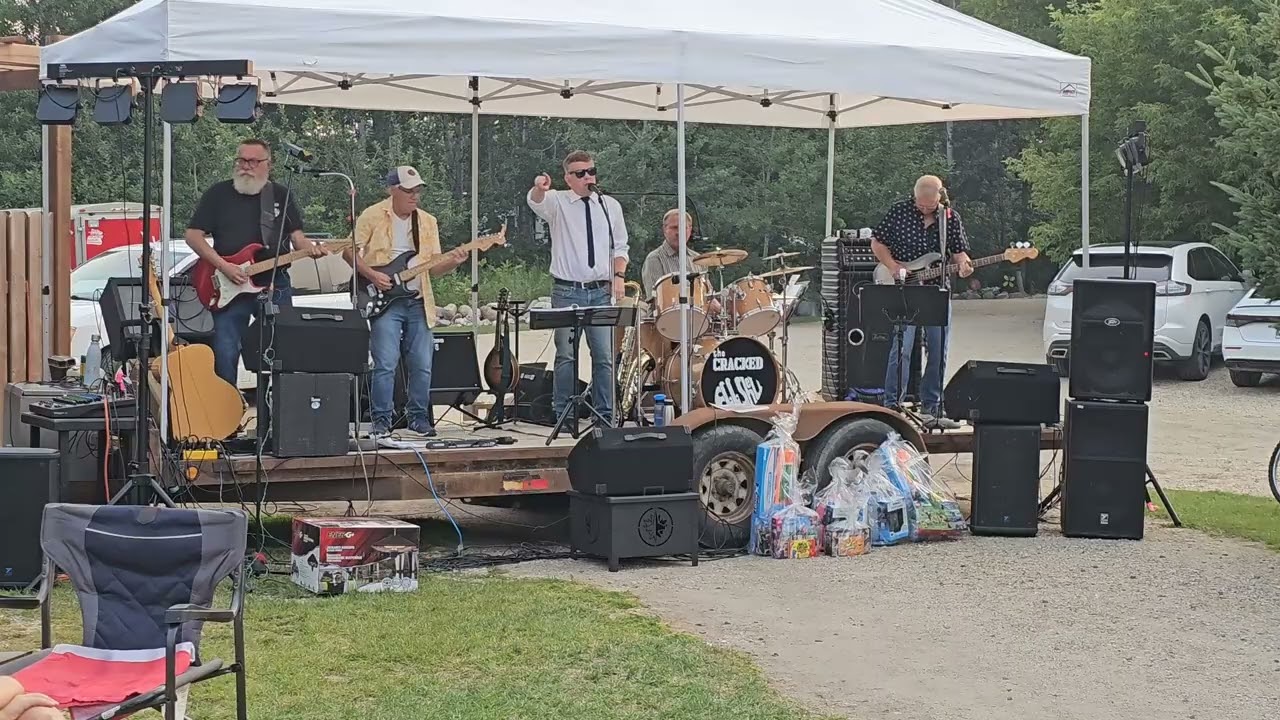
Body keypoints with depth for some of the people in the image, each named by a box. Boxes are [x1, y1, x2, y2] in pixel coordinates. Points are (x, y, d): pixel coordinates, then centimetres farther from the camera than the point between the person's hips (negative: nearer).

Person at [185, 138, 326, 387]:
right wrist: (222, 266, -11)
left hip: (275, 286, 2)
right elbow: (193, 235, 1)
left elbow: (296, 236, 12)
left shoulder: (281, 195, 11)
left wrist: (310, 249, -12)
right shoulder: (218, 194, 4)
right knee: (225, 355, -7)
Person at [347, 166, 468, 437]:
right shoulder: (373, 216, -1)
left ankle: (419, 417, 16)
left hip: (418, 301, 4)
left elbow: (433, 267, 9)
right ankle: (381, 420, -1)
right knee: (385, 364, -11)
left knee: (422, 366, 3)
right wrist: (372, 275, -13)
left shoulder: (427, 222, 12)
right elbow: (349, 250, -1)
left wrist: (453, 262, -11)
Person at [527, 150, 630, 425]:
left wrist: (619, 275, -1)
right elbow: (536, 201, -21)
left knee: (605, 355, 2)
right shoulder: (558, 202, 1)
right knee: (566, 356, -2)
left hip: (602, 291, 3)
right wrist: (539, 188, -45)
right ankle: (562, 415, 4)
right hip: (567, 291, -2)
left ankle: (605, 414, 9)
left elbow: (619, 247, 15)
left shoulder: (610, 206, 11)